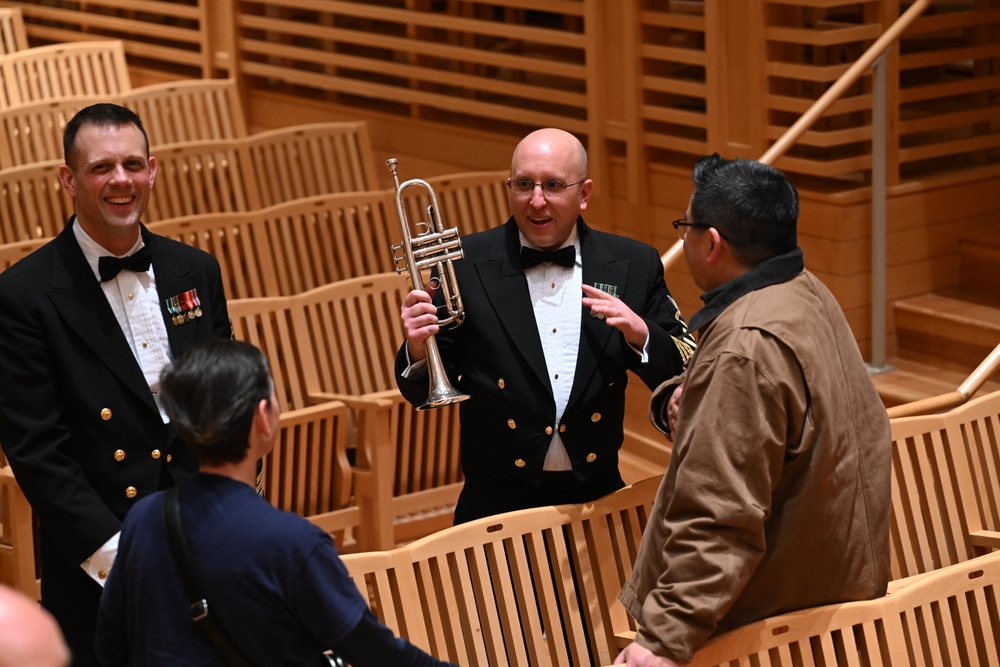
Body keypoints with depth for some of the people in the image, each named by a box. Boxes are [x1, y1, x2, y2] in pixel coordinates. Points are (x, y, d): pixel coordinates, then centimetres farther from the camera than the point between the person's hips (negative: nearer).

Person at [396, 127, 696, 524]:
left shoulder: (634, 266, 0)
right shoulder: (466, 264, -4)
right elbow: (424, 394, -3)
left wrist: (641, 337, -18)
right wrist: (419, 352, -25)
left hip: (597, 502, 1)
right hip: (497, 507, -1)